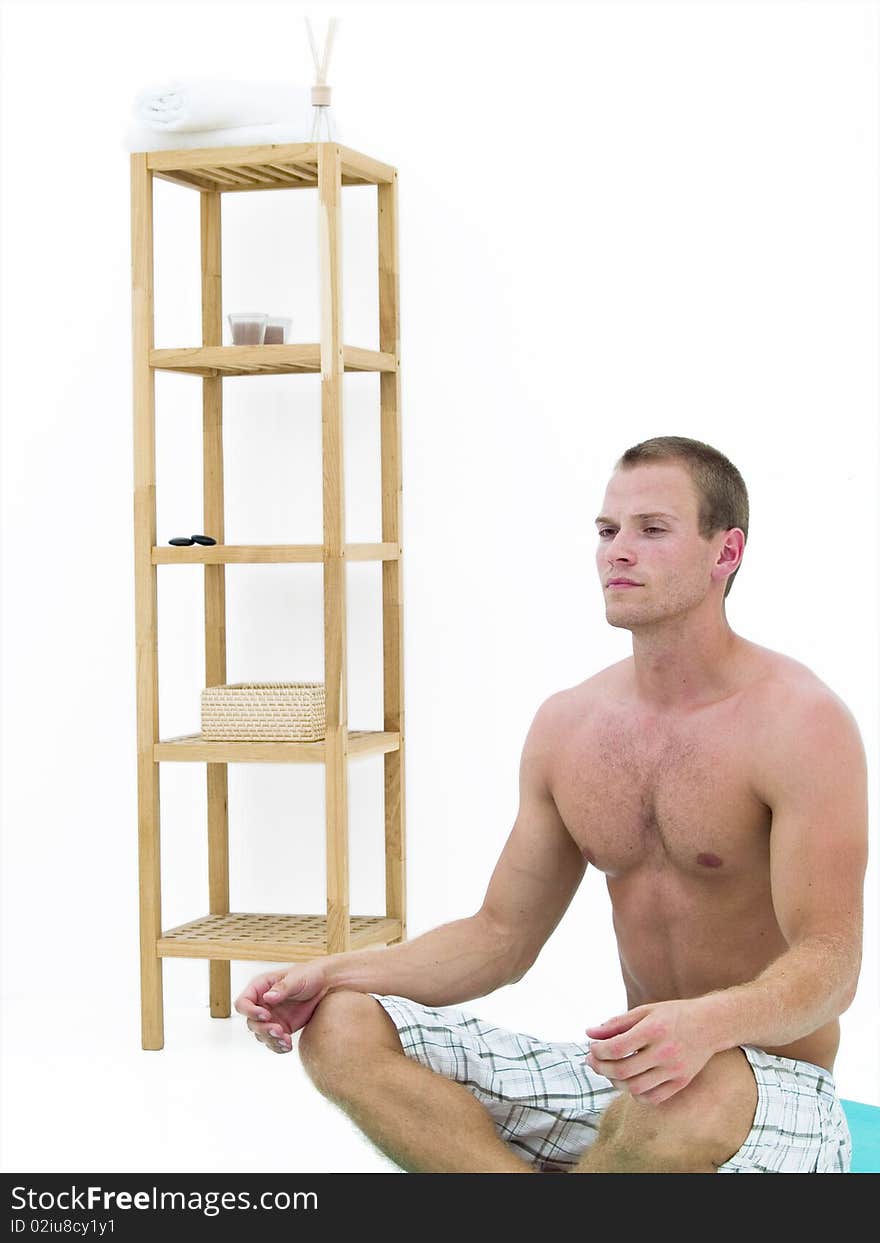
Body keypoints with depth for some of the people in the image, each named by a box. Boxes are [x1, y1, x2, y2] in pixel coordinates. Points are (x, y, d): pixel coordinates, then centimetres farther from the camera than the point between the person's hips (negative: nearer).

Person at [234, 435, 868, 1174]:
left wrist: (710, 1023, -43)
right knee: (341, 1030, -10)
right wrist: (332, 974, -4)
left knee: (692, 1104, -43)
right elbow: (502, 937, 11)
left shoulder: (798, 723, -14)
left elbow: (829, 962, -21)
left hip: (775, 1087, -6)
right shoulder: (567, 725, 6)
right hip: (626, 1075, 6)